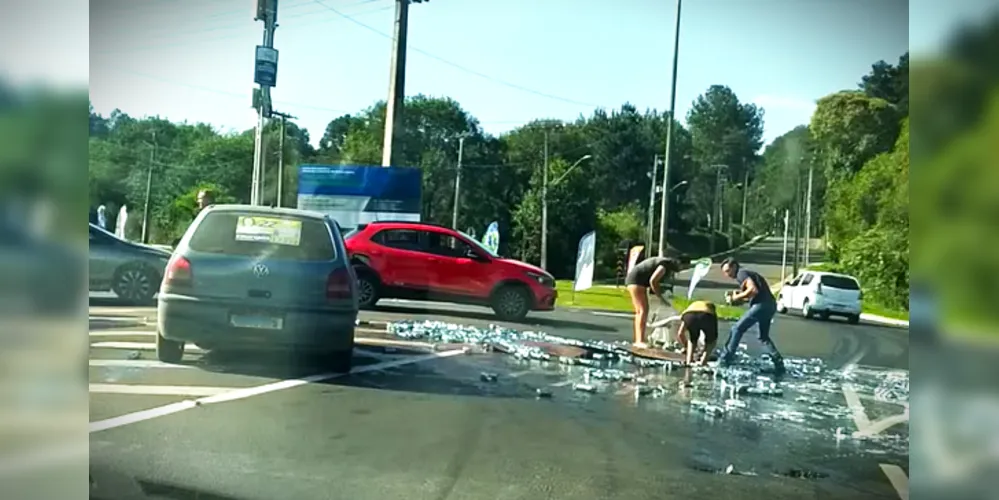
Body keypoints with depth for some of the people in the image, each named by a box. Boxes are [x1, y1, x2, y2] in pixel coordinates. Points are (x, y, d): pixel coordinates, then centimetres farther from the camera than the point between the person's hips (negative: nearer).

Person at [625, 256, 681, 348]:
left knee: (640, 311, 7)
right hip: (635, 280, -11)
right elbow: (652, 281, -22)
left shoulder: (662, 262, 18)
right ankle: (640, 341, -22)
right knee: (643, 310, -15)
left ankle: (638, 340, 4)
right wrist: (661, 298, -16)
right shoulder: (664, 266, -12)